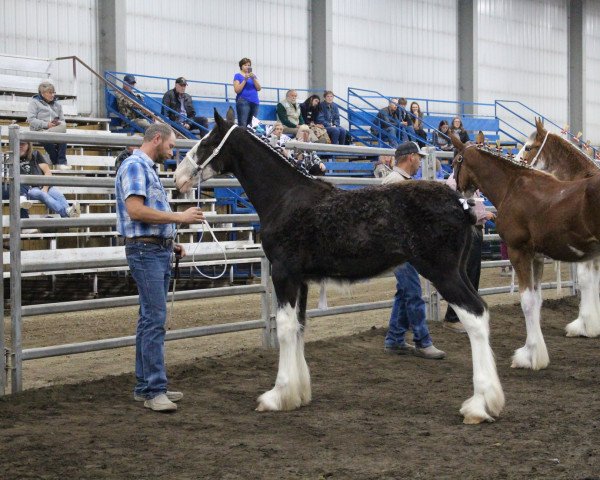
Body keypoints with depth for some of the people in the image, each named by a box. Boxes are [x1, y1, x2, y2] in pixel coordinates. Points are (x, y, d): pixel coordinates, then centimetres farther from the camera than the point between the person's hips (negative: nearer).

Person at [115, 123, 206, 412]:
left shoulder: (148, 169, 20)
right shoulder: (135, 166, -10)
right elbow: (135, 210, -23)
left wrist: (170, 244, 15)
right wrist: (180, 217, -18)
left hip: (159, 251, 10)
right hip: (145, 251, -10)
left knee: (150, 318, 11)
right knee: (155, 318, -13)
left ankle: (145, 386, 16)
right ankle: (155, 390, -13)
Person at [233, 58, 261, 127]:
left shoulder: (253, 75, 18)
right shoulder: (238, 76, 5)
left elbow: (259, 88, 6)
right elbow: (237, 90, -6)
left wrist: (253, 78, -8)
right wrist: (245, 80, -12)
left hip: (254, 102, 5)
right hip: (243, 101, -5)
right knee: (242, 125, -16)